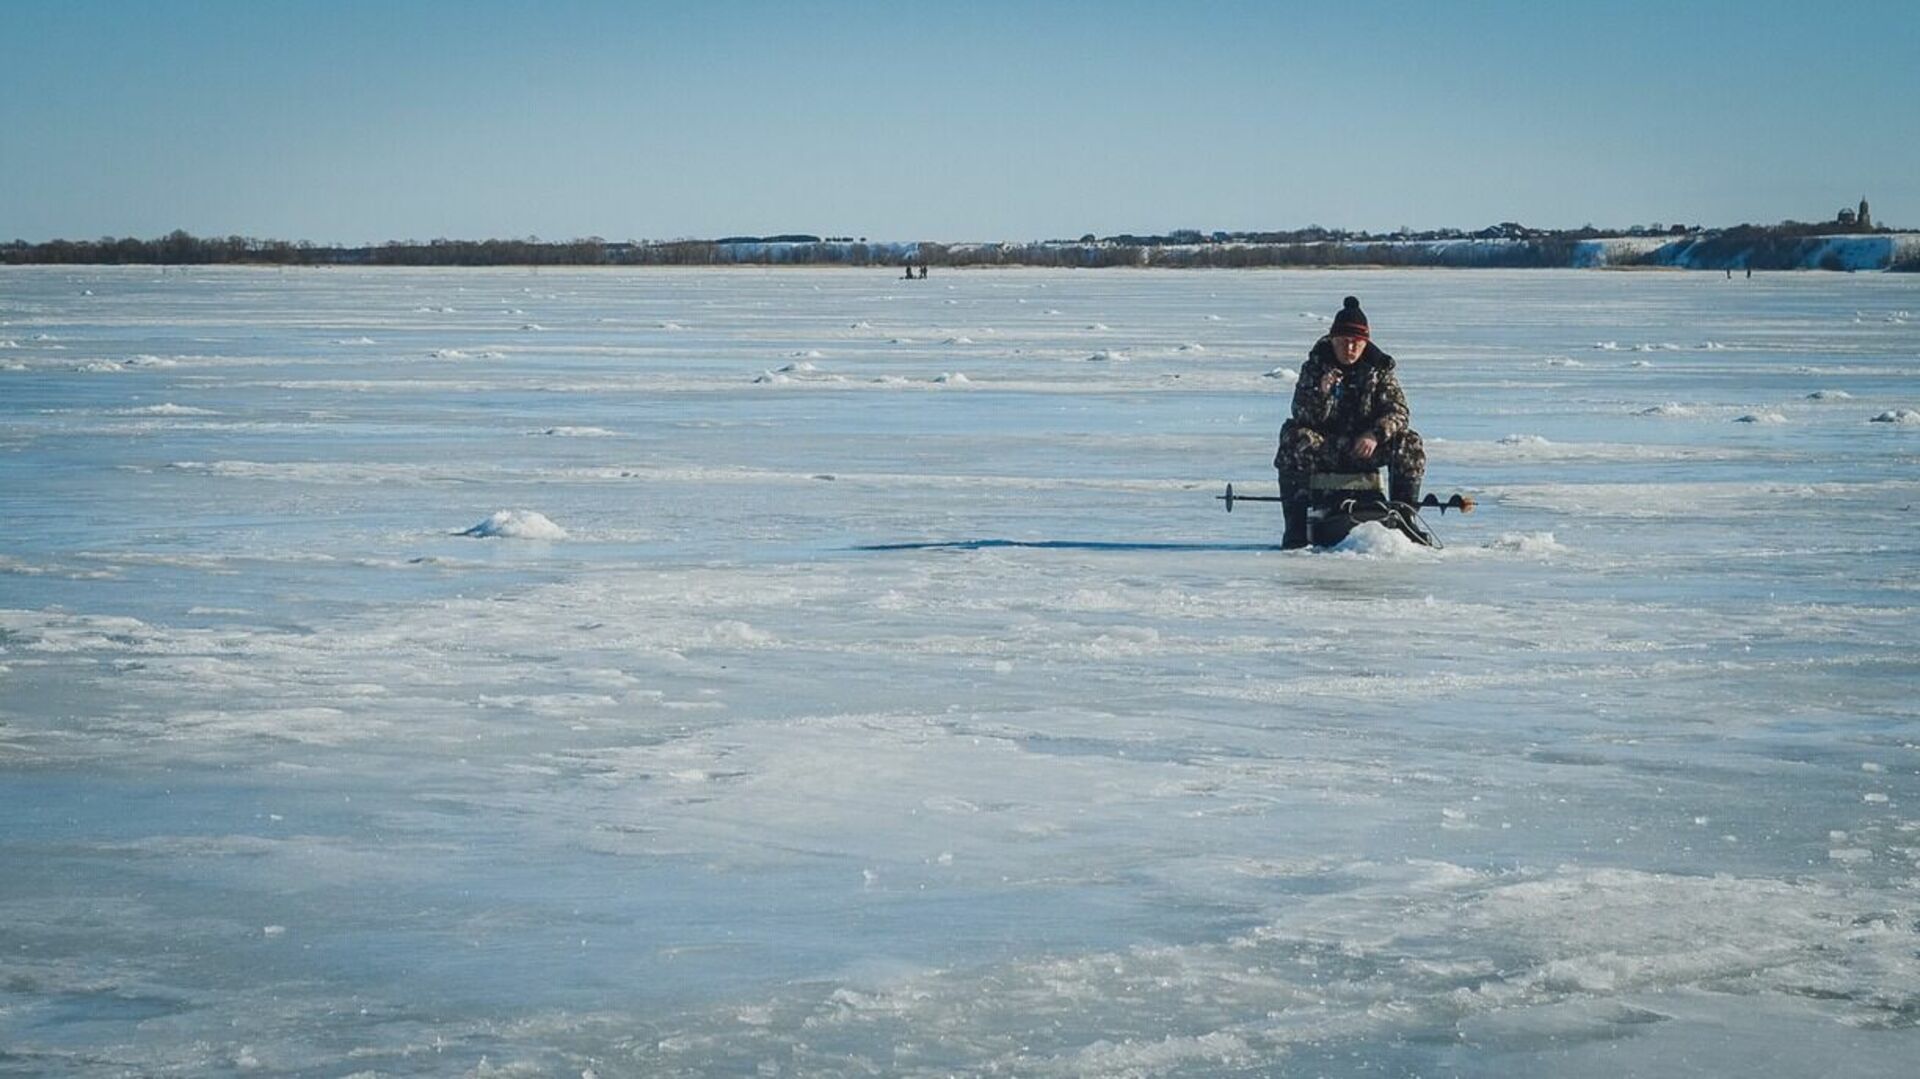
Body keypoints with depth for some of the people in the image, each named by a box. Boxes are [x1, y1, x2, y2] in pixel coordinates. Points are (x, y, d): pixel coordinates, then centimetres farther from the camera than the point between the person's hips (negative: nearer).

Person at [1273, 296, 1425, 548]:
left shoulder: (1379, 368, 0)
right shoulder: (1315, 366, -4)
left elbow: (1397, 410, -7)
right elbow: (1306, 418, -13)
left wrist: (1376, 435, -27)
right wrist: (1322, 391, -33)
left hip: (1366, 447, 1)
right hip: (1325, 447, -1)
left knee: (1409, 444, -25)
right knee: (1294, 441, -33)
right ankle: (1297, 527, -28)